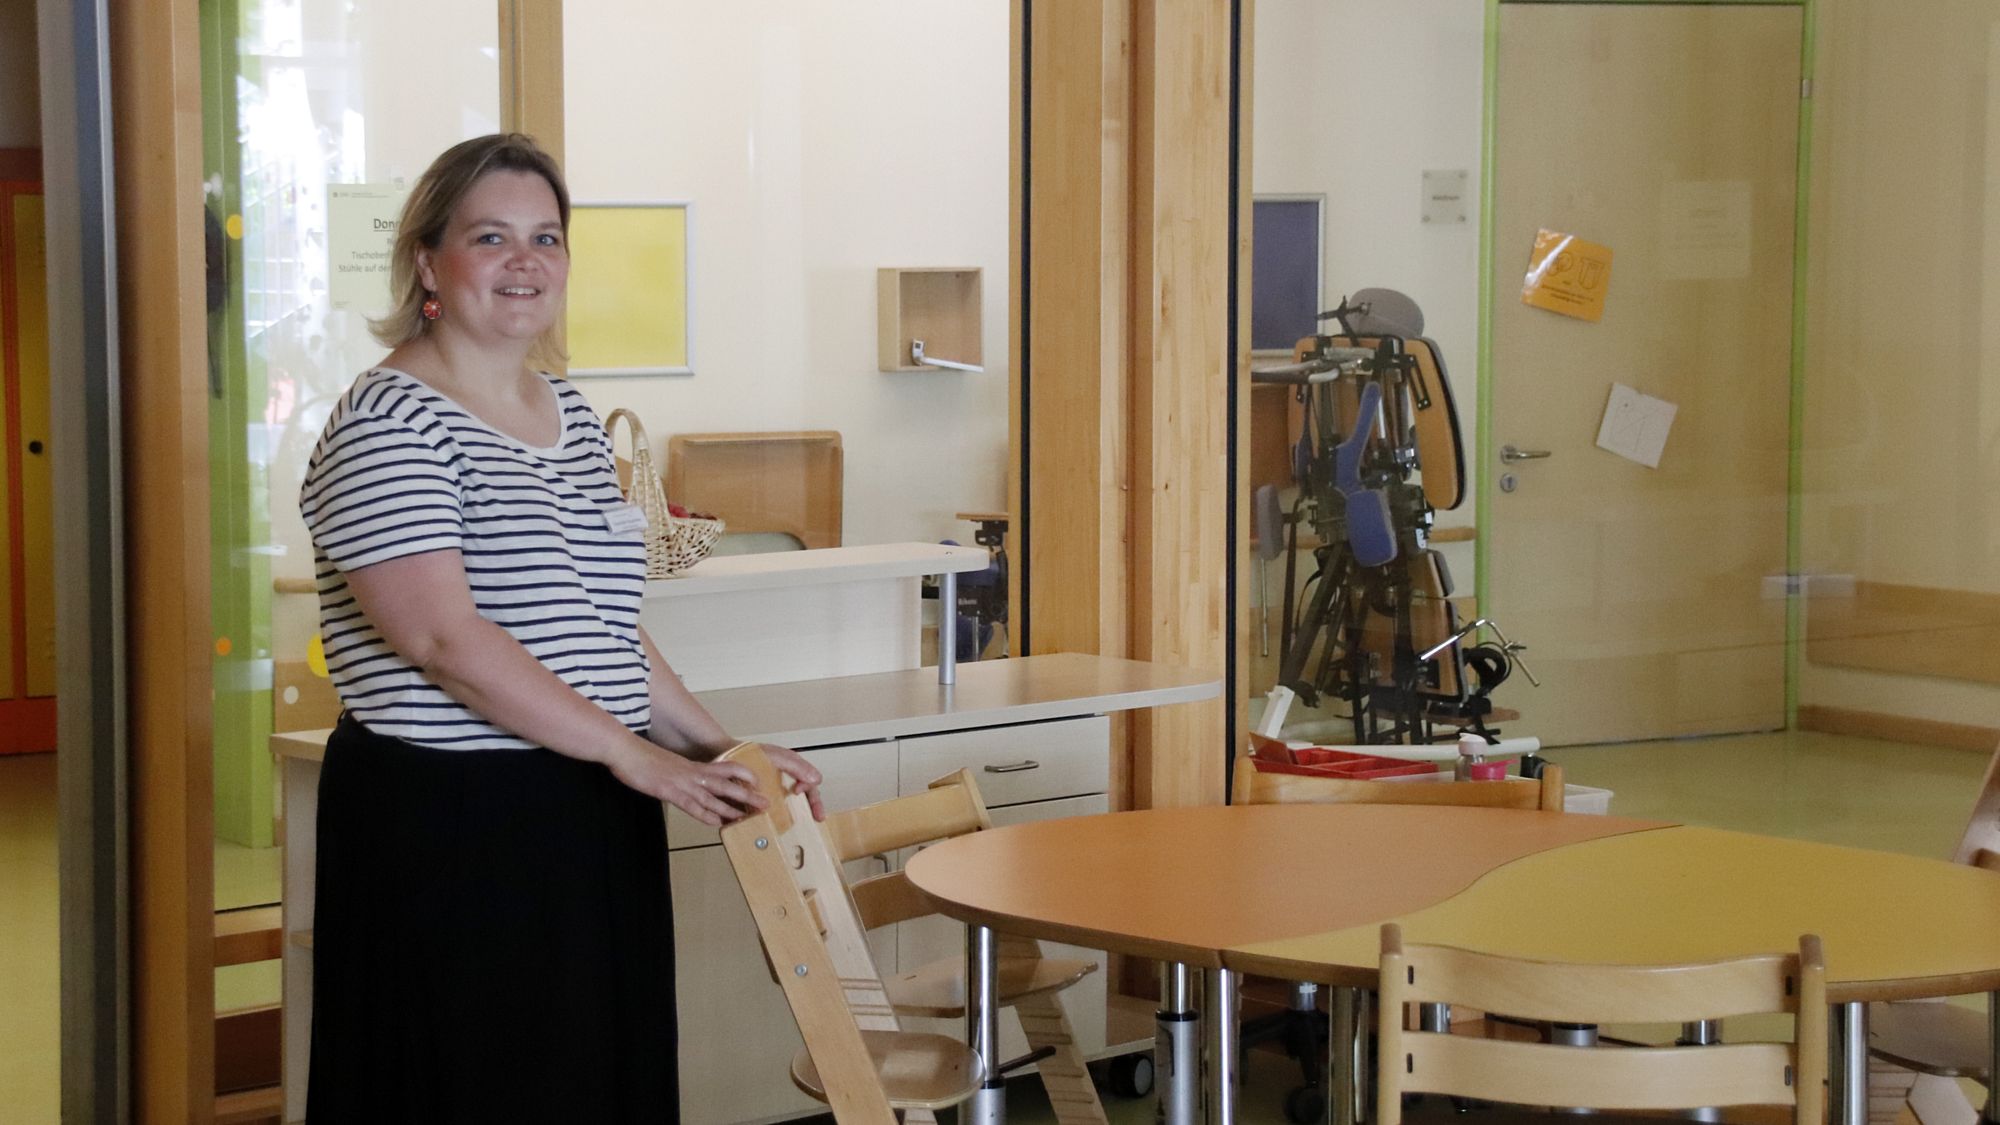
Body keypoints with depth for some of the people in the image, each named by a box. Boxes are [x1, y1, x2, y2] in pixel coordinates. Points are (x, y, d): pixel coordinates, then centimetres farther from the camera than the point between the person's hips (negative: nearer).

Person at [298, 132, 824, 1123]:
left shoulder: (570, 416, 15)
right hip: (449, 826, -8)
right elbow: (446, 638, -21)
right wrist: (631, 753, -20)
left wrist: (716, 749, 13)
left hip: (593, 822, 8)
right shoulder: (388, 425, -11)